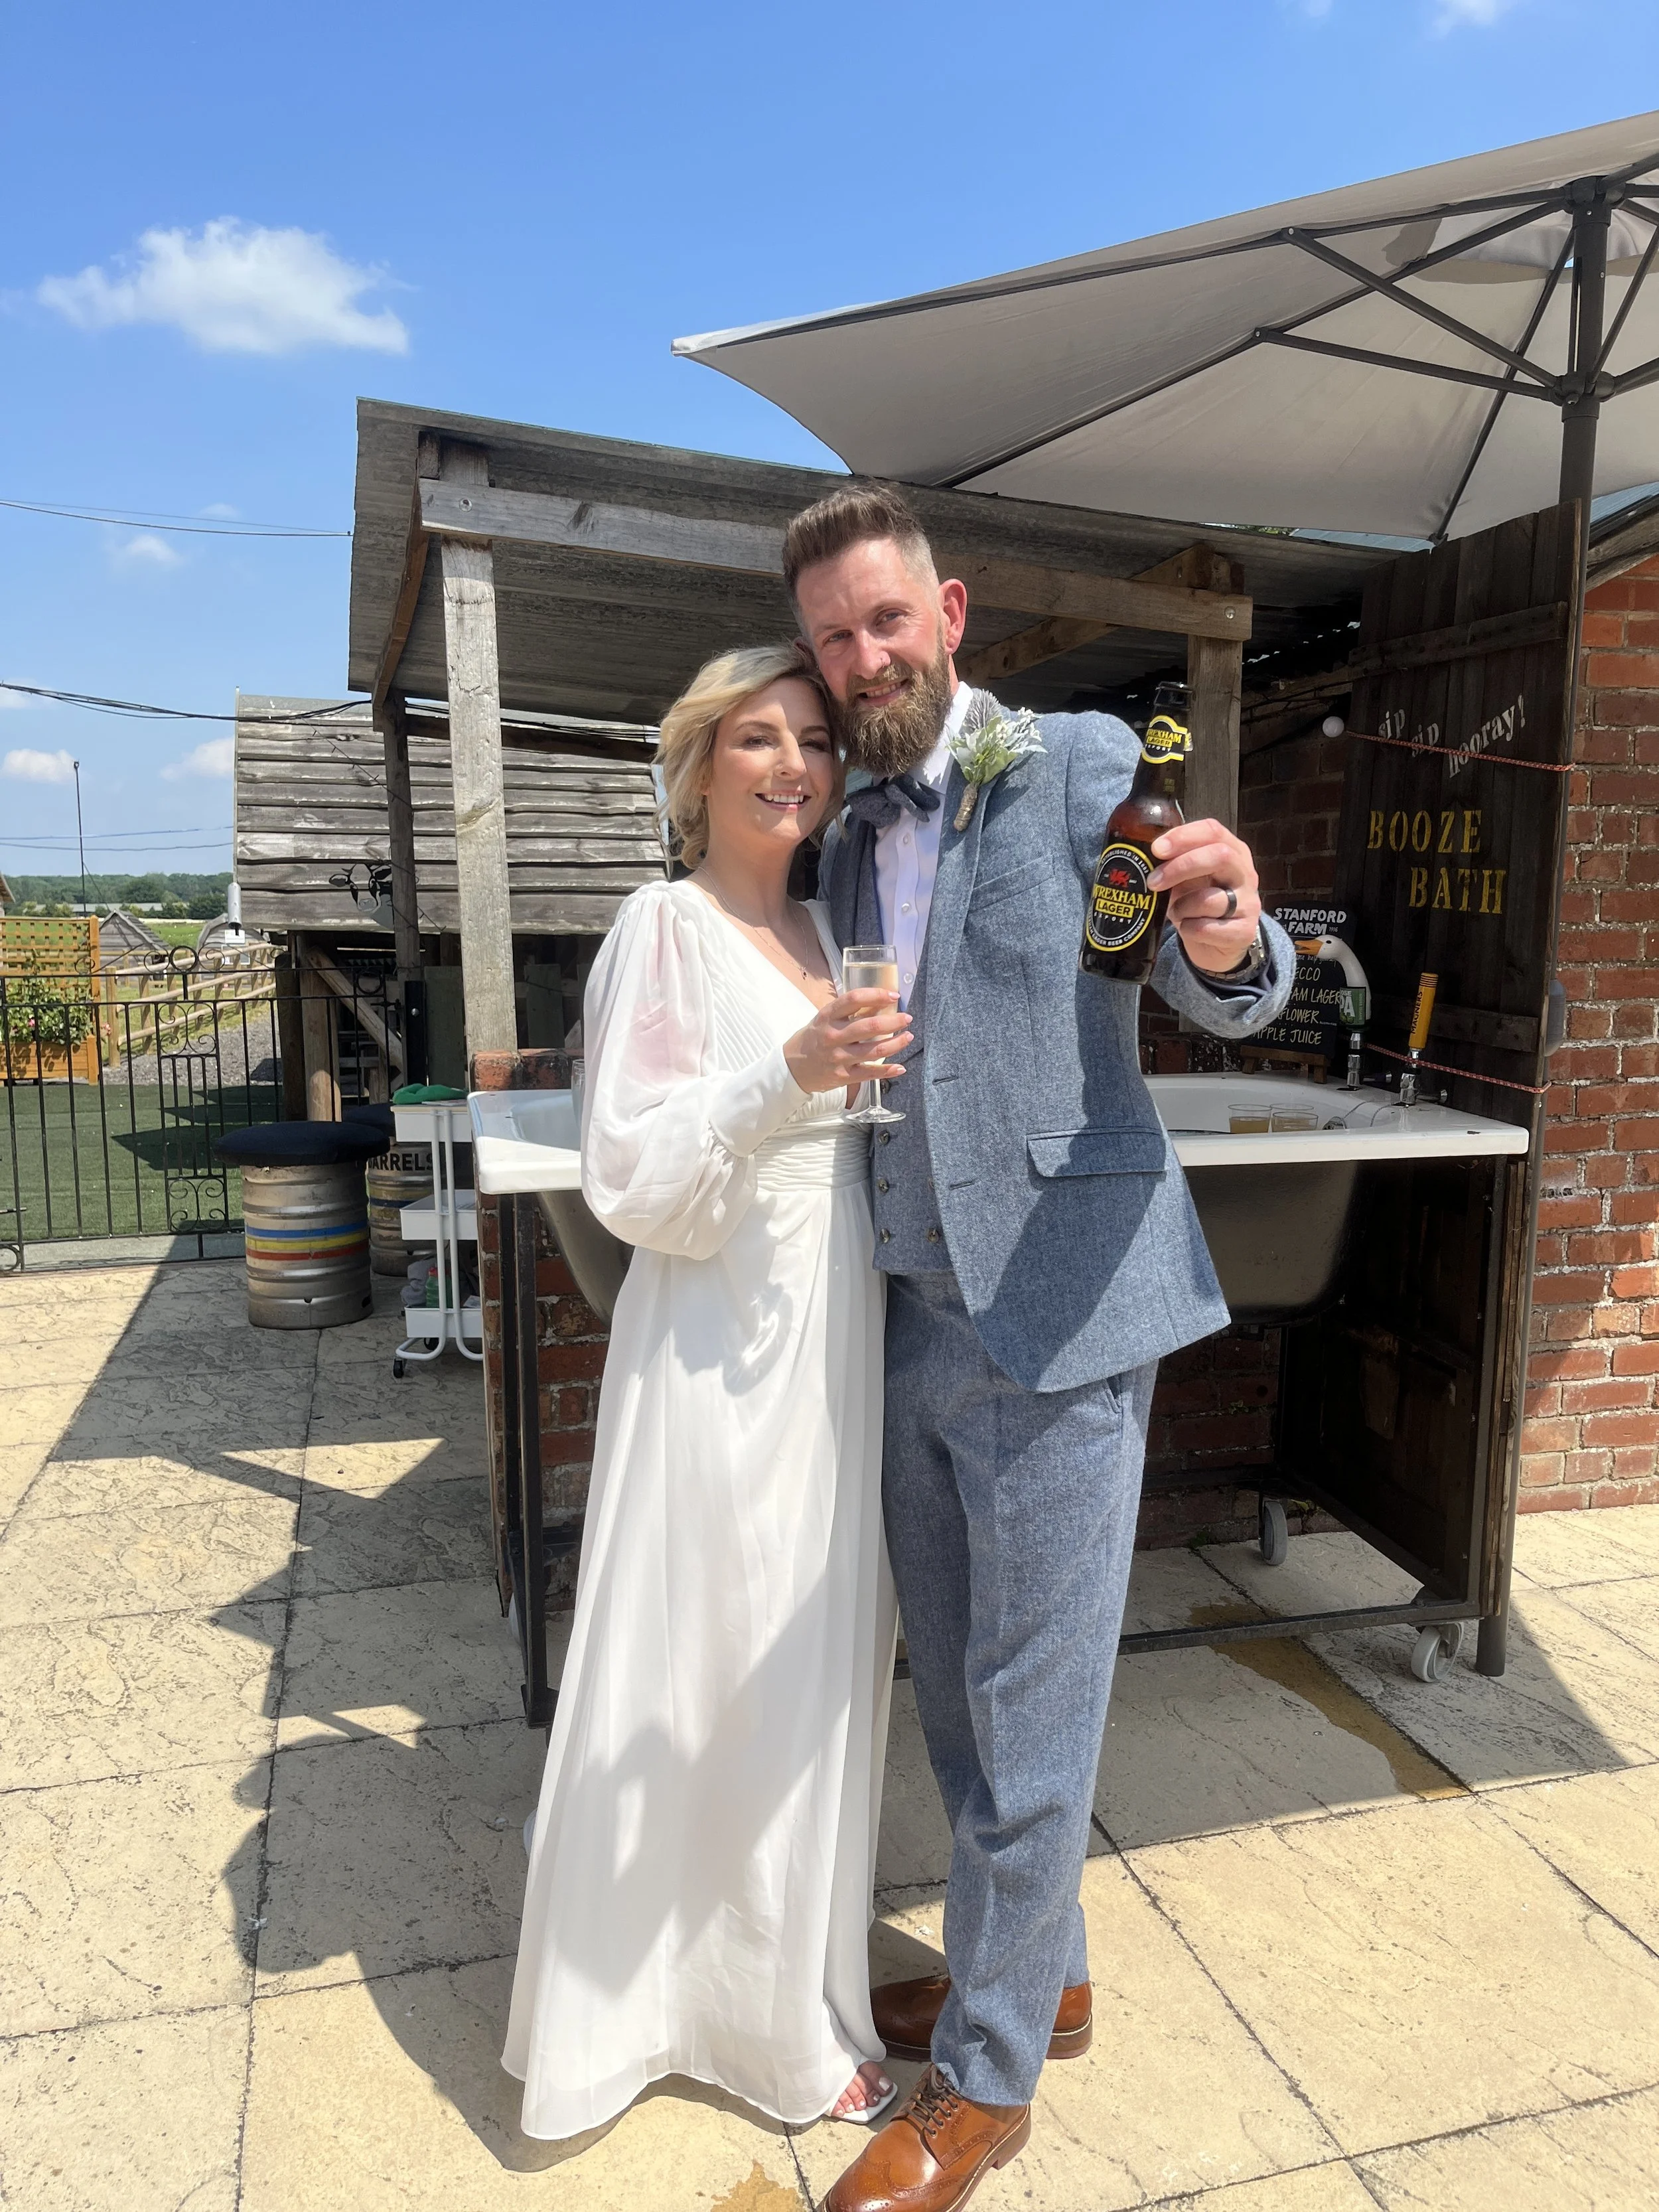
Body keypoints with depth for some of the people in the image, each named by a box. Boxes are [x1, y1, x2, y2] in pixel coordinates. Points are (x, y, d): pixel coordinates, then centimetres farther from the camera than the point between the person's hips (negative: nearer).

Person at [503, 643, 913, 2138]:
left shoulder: (821, 927, 11)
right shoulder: (670, 926, -10)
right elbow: (633, 1176, -18)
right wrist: (787, 1077, -30)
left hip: (835, 1342, 7)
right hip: (725, 1354, -7)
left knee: (814, 1672, 17)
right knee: (711, 1681, 5)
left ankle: (783, 1982, 39)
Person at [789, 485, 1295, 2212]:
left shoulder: (1079, 763, -6)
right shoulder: (848, 841, 12)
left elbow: (1225, 999, -14)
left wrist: (1231, 940, -34)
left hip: (1056, 1318, -7)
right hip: (910, 1323, 7)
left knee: (1027, 1713, 7)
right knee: (956, 1697, 20)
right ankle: (1035, 1973, 44)